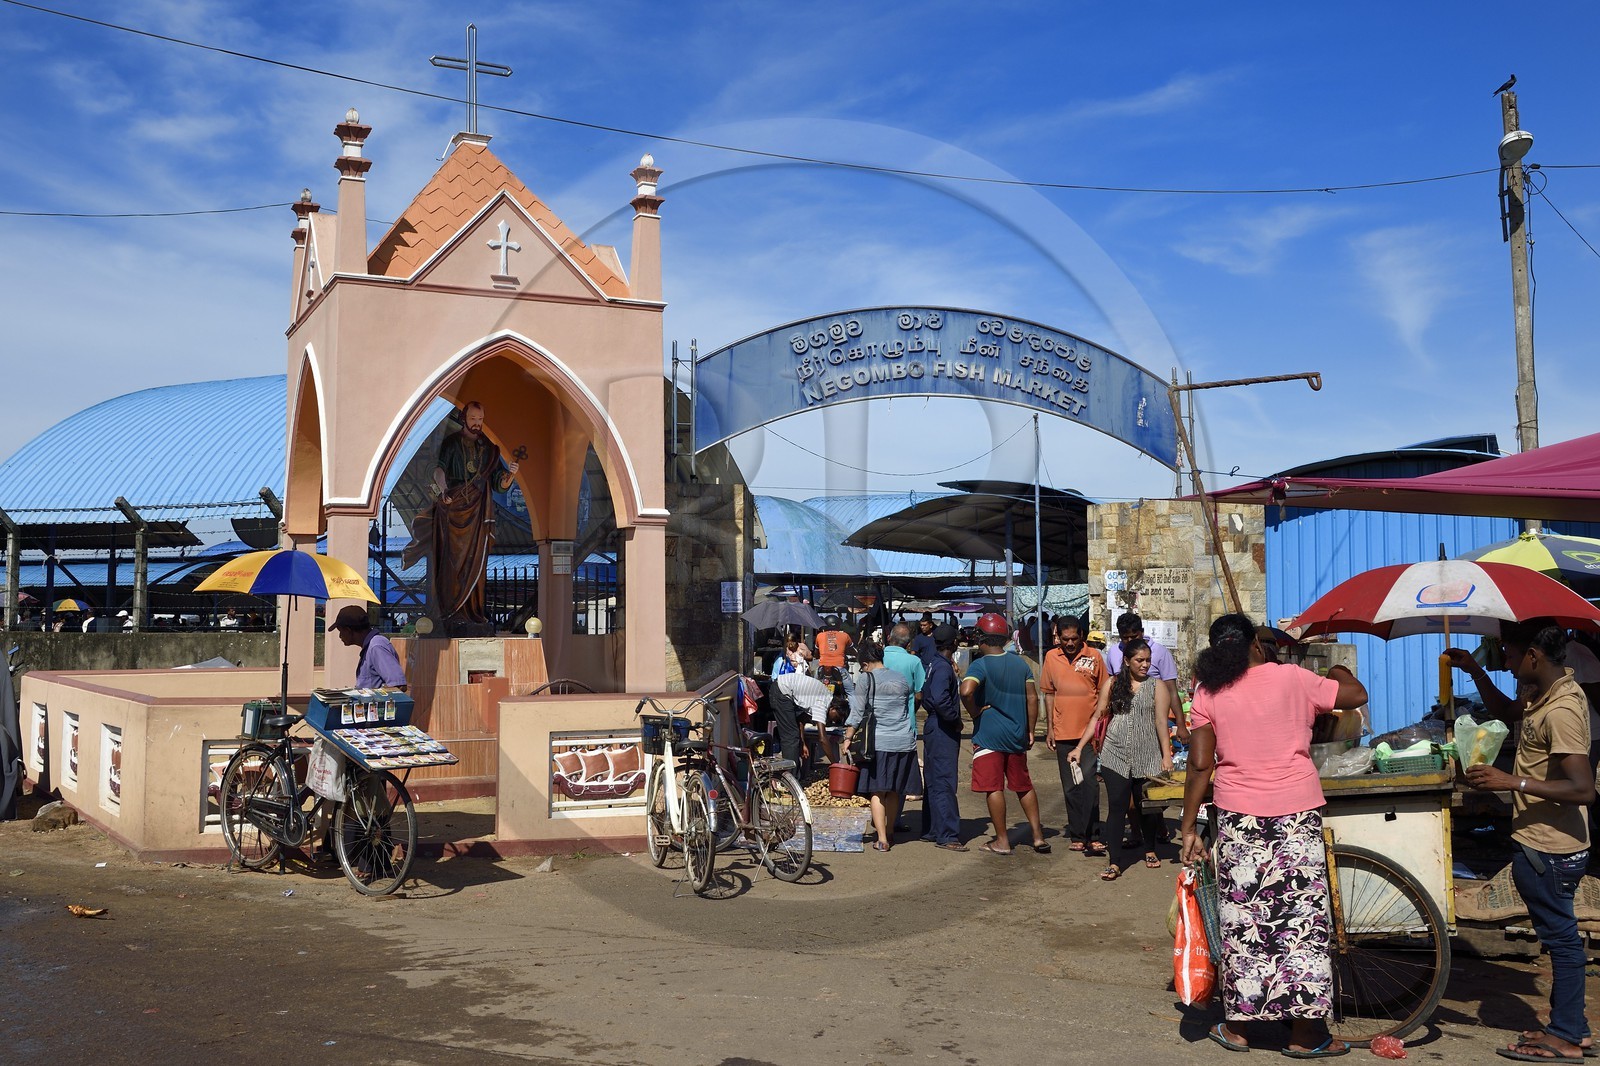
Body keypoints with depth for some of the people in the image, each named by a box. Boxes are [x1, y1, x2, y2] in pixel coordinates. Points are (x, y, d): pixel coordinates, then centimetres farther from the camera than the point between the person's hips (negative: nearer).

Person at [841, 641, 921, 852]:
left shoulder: (866, 679, -4)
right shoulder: (901, 680, 11)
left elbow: (858, 712, -6)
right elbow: (910, 707, 16)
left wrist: (848, 737, -1)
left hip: (879, 742, -5)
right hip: (905, 741, 5)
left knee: (877, 791, -1)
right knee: (894, 791, 16)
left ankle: (882, 840, -7)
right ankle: (890, 833, 28)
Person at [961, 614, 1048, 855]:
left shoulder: (980, 665, -11)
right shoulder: (1019, 662, 6)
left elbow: (966, 691, -30)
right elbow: (1032, 698, 5)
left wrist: (975, 712, -13)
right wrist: (1030, 731, 11)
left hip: (988, 735, -6)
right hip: (1017, 735, 6)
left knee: (993, 788, 2)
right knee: (1024, 786, 16)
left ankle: (1002, 841, 6)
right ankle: (1038, 836, 16)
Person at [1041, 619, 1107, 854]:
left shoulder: (1094, 656, -1)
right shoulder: (1051, 657, 5)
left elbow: (1103, 693, 5)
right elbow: (1049, 693, 11)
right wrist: (1049, 728, 8)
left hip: (1089, 730, -3)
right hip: (1063, 732, 3)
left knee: (1088, 781, -13)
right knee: (1070, 788, 9)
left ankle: (1090, 835, -9)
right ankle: (1077, 835, 18)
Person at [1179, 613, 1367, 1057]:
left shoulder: (1208, 692, 0)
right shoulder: (1292, 678, -1)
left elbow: (1200, 764, -4)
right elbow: (1357, 695, 9)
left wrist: (1189, 828, 1)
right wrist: (1340, 673, 30)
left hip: (1238, 815, 1)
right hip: (1297, 811, -1)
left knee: (1241, 918, 8)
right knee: (1302, 912, 5)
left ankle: (1237, 1025, 17)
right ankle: (1305, 1032, 10)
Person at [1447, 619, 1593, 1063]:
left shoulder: (1560, 712, -25)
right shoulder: (1548, 694, 6)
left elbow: (1583, 789, -30)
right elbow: (1504, 710, 26)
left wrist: (1513, 781, -29)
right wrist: (1475, 671, 13)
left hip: (1547, 850, -10)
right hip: (1546, 844, 10)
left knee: (1560, 936, 1)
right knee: (1561, 936, 18)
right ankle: (1572, 1025, 29)